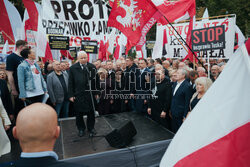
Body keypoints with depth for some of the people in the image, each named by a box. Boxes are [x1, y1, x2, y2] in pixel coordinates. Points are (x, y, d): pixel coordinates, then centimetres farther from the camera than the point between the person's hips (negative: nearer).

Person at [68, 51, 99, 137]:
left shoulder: (92, 67, 3)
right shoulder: (73, 68, 0)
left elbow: (96, 80, 6)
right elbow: (70, 83, 0)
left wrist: (96, 92, 3)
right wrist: (71, 95, -3)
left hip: (90, 94, 1)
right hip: (78, 95, -1)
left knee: (91, 112, 12)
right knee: (79, 113, 10)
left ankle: (91, 127, 31)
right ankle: (81, 129, 30)